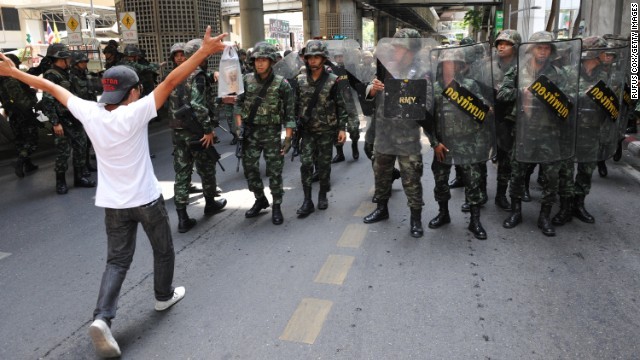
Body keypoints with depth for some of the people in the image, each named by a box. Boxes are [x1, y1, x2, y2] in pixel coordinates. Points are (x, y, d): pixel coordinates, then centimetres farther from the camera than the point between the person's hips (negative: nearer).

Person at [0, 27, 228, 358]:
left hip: (113, 203, 4)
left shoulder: (89, 113, -7)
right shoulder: (135, 113, -20)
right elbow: (171, 81, -24)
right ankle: (164, 296, 37)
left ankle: (102, 318, -4)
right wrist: (204, 51, -25)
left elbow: (51, 87, 8)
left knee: (117, 261, 11)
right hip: (146, 199, -4)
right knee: (163, 251, 19)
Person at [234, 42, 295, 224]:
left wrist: (288, 137, -12)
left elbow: (289, 112, -7)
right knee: (249, 168, 8)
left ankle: (276, 206, 17)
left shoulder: (281, 84, -8)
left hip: (272, 133, -3)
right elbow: (238, 103, 11)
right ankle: (260, 200, 29)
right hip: (250, 132, 3)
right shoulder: (246, 80, 2)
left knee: (274, 171, 2)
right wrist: (239, 125, 0)